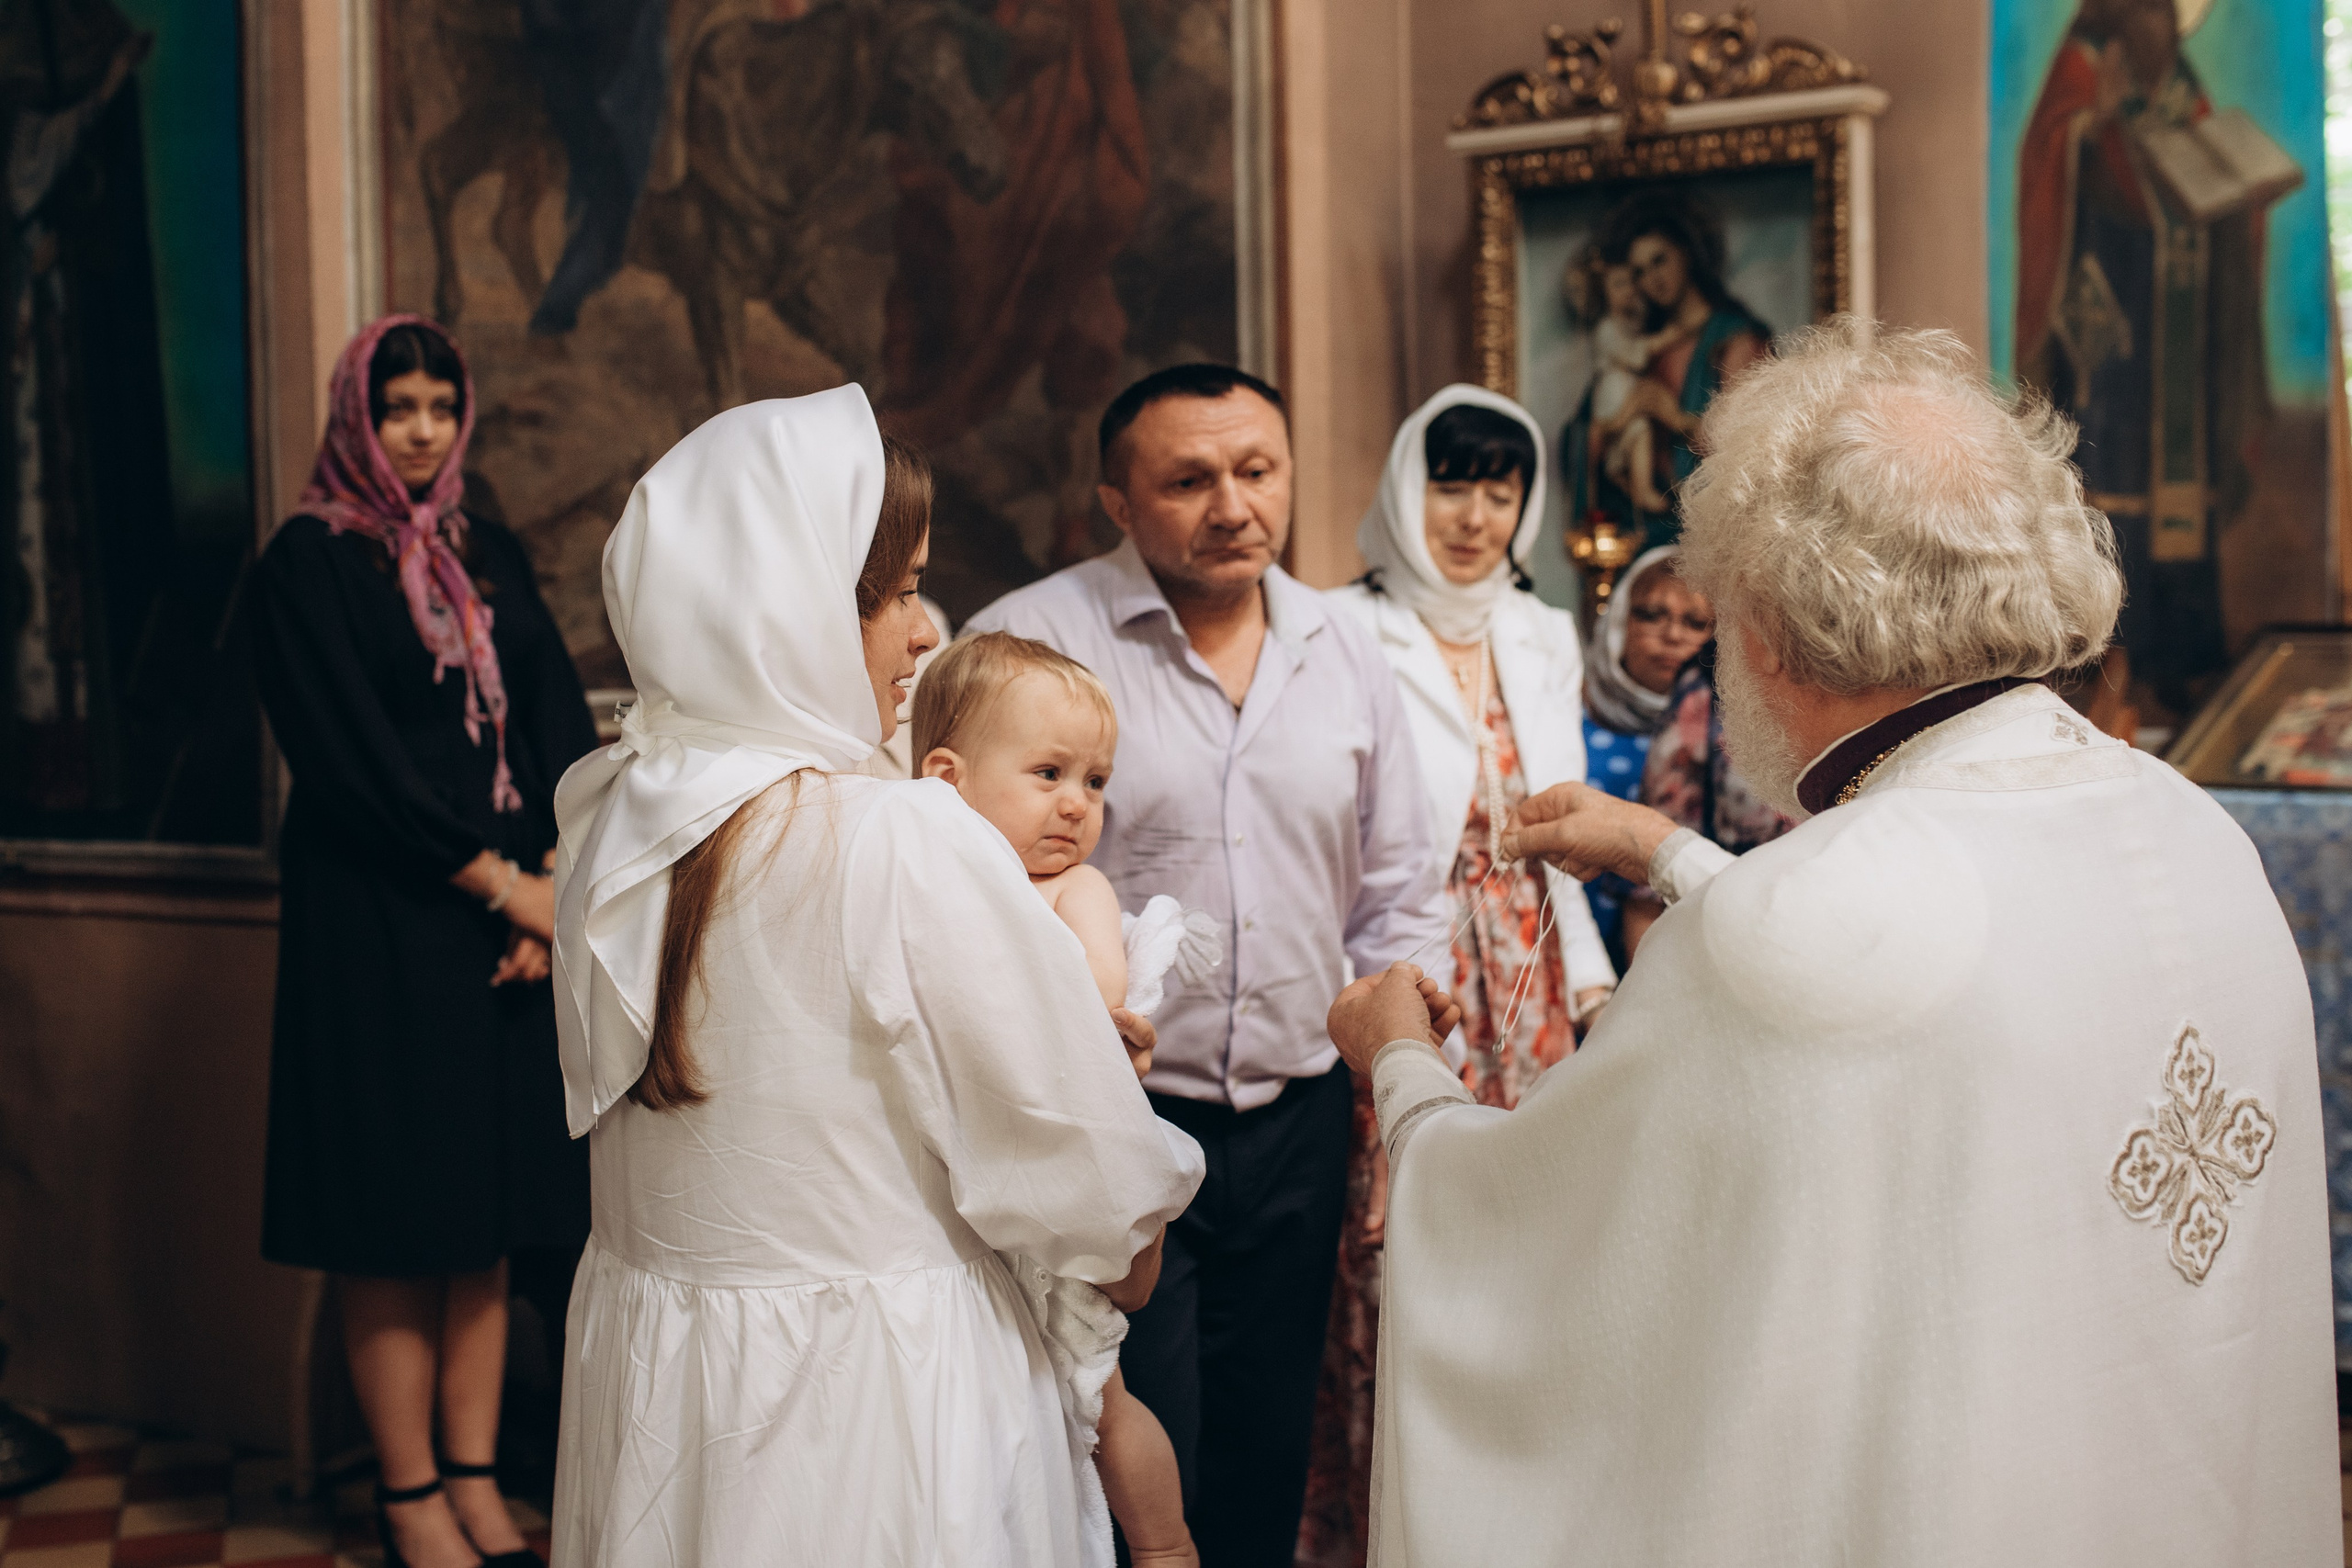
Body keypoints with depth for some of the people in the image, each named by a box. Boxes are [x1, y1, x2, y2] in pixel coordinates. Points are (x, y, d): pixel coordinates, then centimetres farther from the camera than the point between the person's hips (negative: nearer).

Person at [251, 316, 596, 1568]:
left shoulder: (491, 557, 14)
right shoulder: (309, 562, -3)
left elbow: (559, 724, 8)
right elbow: (348, 759, -12)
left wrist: (559, 885, -7)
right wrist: (502, 882, -12)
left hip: (513, 915, 5)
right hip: (377, 916, -5)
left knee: (490, 1213, 7)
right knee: (395, 1209, -1)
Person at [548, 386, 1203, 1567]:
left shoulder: (605, 821, -2)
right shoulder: (908, 847, -23)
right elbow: (1069, 1145, -15)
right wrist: (1130, 1247, 8)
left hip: (642, 1346, 7)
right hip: (871, 1383, -7)